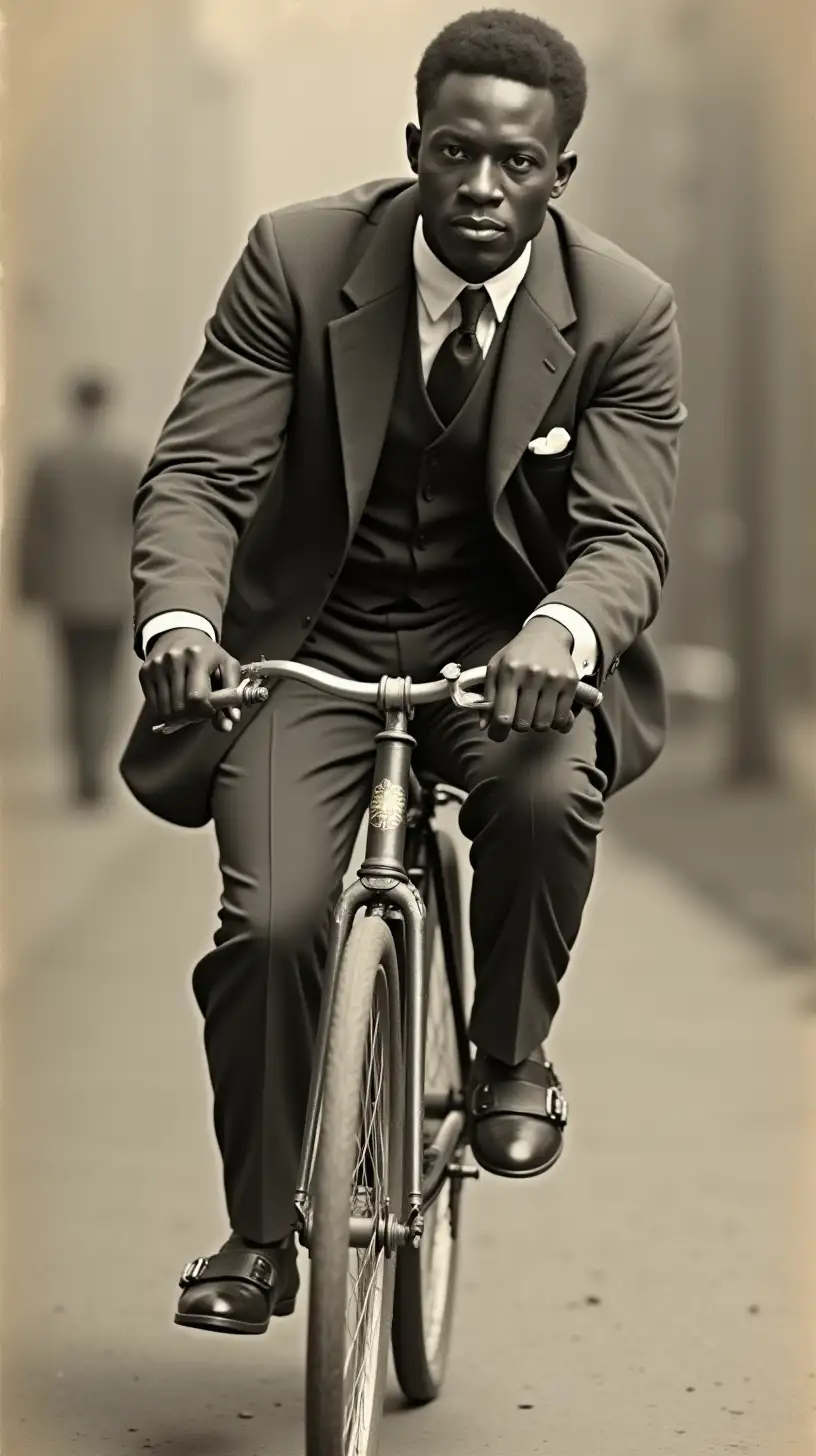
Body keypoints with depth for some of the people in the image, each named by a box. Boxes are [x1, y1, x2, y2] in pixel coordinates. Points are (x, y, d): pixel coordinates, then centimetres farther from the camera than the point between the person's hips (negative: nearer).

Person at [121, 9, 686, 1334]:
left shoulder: (624, 314, -9)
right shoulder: (297, 259, -11)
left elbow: (627, 532, -16)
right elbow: (198, 470, -14)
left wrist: (557, 632, -40)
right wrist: (180, 619, -35)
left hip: (501, 637, 0)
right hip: (312, 637, 0)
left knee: (549, 791, -33)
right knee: (268, 926, -18)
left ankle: (513, 1058, -2)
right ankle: (260, 1237, 5)